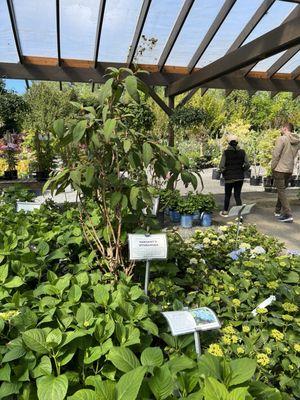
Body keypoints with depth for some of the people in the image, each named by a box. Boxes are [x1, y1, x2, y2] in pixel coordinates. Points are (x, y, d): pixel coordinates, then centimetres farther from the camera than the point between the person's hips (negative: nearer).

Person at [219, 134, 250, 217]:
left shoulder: (226, 152, -11)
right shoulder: (242, 152, -2)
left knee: (227, 195, 14)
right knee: (237, 195, 9)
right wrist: (241, 171, 11)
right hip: (240, 177, 2)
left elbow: (221, 166, -15)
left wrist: (224, 173, 2)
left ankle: (225, 212, 28)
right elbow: (247, 165, -4)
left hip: (229, 178, -2)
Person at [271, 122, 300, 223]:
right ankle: (278, 211, 28)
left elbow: (276, 155, -16)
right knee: (282, 190, 19)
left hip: (280, 169, -7)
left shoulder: (282, 139, -14)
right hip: (290, 169, 7)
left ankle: (288, 214, -8)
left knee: (281, 191, -2)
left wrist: (272, 167, -6)